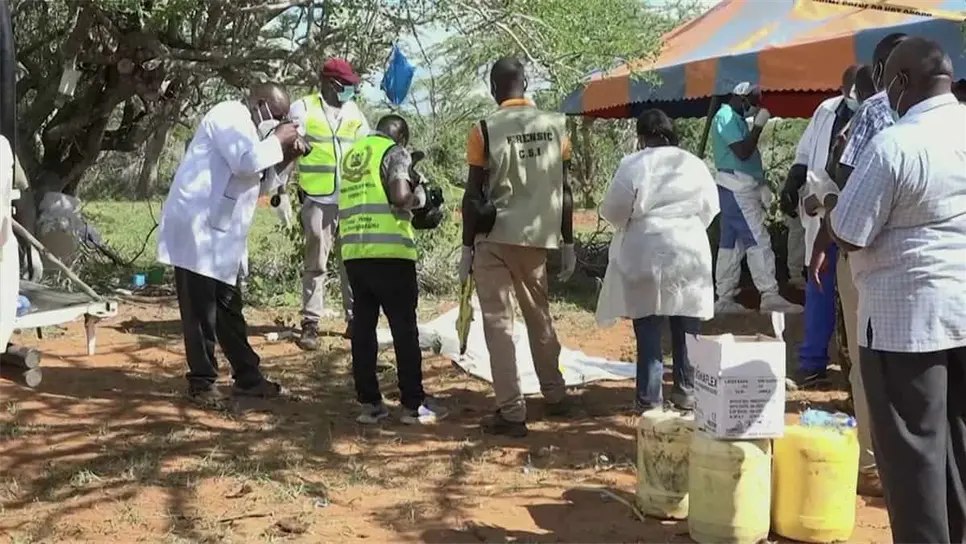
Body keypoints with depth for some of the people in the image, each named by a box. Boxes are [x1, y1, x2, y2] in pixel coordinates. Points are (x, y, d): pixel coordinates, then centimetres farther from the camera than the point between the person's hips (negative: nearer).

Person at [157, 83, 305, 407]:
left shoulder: (244, 127, 22)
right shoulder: (230, 116, -9)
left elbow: (255, 181, 24)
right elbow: (247, 162, -26)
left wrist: (284, 159, 11)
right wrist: (277, 141, -10)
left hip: (220, 236, 10)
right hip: (198, 231, -10)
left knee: (229, 310, 14)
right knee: (200, 312, -3)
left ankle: (247, 377, 20)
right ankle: (201, 383, 6)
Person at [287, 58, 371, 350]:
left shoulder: (354, 113, 12)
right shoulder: (303, 109, 0)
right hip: (317, 198, -4)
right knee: (316, 263, -1)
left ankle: (354, 318, 17)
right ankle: (310, 324, 3)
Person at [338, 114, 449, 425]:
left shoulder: (352, 153, 19)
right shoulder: (394, 152, -1)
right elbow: (400, 197, -15)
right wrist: (419, 196, 5)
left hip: (353, 251, 6)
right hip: (389, 251, -6)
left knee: (363, 326, 9)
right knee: (404, 328, 1)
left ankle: (369, 403, 10)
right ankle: (413, 404, 5)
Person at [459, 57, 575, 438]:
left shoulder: (485, 131, -6)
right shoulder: (555, 125, 3)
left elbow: (474, 195, -7)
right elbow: (564, 191, 5)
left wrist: (467, 248, 0)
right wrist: (568, 244, 11)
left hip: (495, 239, -4)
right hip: (539, 237, 4)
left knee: (499, 322, 2)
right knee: (539, 315, 21)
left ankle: (511, 414, 1)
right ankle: (555, 396, 31)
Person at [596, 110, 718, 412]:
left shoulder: (633, 165, -8)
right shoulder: (695, 164, 5)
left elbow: (612, 211, -6)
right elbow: (710, 209, 12)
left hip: (647, 254, -3)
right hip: (690, 252, 4)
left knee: (649, 332, 1)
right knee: (687, 330, 12)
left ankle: (649, 398, 4)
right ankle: (686, 391, 19)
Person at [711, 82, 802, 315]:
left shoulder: (734, 119, 21)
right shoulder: (726, 118, -11)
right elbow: (742, 152, -22)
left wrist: (761, 185, 16)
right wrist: (759, 125, -13)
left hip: (739, 188, 10)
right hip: (737, 188, -10)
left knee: (731, 244, 8)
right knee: (758, 241, -10)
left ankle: (725, 299, 9)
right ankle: (770, 296, -10)